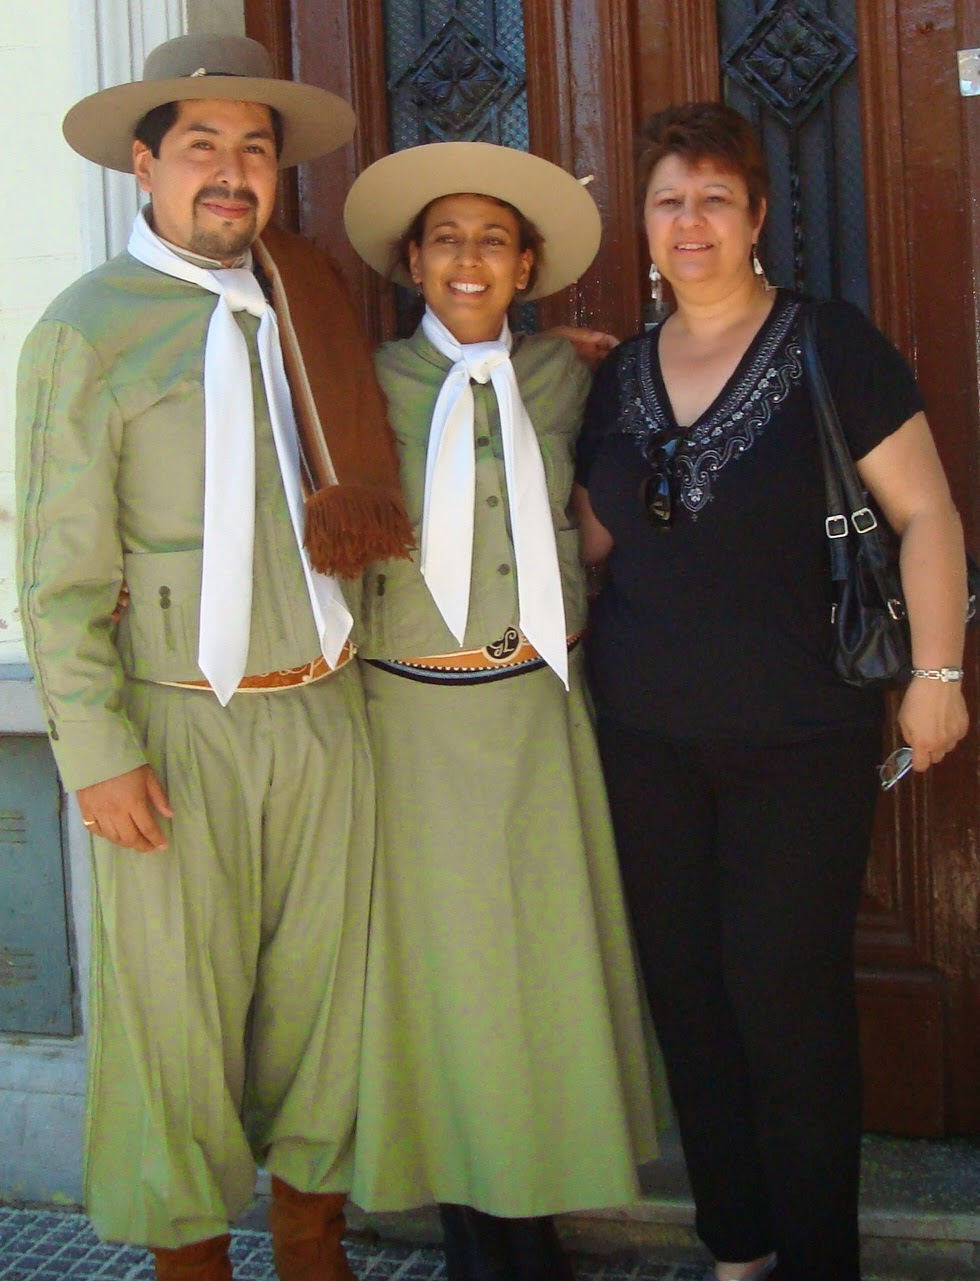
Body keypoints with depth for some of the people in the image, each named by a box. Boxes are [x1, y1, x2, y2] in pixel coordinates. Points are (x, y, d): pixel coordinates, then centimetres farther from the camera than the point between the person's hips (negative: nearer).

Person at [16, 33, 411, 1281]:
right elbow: (62, 571, -7)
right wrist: (99, 749, -12)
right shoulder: (88, 327, -5)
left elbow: (364, 488, 18)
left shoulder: (304, 305, 9)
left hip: (323, 712, 5)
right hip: (178, 729, -4)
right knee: (177, 1015, 4)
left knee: (322, 993, 13)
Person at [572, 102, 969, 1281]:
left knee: (786, 994, -3)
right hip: (648, 740, 5)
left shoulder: (829, 346, -5)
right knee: (686, 993, 9)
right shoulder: (616, 378, 9)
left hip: (800, 741, -4)